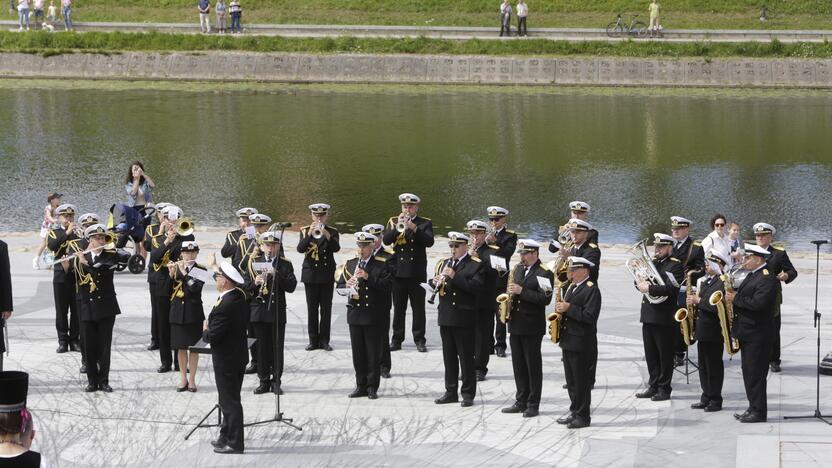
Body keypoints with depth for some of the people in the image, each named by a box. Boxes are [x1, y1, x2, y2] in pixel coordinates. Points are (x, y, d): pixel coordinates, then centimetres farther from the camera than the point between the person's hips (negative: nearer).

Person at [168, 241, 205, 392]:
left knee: (193, 347, 2)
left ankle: (192, 379, 9)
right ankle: (183, 379, 18)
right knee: (181, 347, 8)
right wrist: (171, 274, -17)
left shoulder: (201, 269, -4)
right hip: (177, 312, 2)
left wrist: (184, 272, -21)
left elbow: (196, 287, -19)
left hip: (193, 312, -2)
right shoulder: (175, 267, 4)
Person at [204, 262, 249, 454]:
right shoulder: (240, 297, -1)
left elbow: (212, 336, -25)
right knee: (230, 400, 20)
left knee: (230, 401, 1)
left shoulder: (224, 307, -28)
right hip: (238, 356, 9)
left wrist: (205, 330, -4)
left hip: (226, 360, -9)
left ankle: (234, 443, 8)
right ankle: (227, 436, 31)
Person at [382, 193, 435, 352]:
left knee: (418, 307, 0)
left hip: (417, 273, -2)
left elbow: (429, 242, -11)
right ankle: (396, 340, 10)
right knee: (398, 308, 5)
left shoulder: (425, 223, 4)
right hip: (398, 271, 2)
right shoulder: (393, 221, 10)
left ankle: (419, 340, 5)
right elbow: (386, 240, -5)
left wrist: (414, 228, -21)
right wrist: (398, 227, -18)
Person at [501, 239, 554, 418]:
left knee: (533, 366, -1)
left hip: (532, 326, -7)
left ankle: (533, 405, 2)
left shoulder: (544, 273, -10)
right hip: (515, 324, 7)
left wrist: (521, 291, -22)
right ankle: (521, 401, 18)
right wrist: (510, 293, 3)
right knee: (518, 365, 11)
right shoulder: (518, 269, 13)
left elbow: (545, 299, -20)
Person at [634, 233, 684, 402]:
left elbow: (671, 288, -21)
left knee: (665, 354, 0)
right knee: (650, 354, 12)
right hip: (648, 316, 7)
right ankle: (653, 386, 20)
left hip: (664, 317, -7)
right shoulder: (652, 262, 15)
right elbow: (640, 283, 17)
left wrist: (649, 288, -23)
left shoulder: (675, 265, -8)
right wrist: (640, 284, -5)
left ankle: (664, 388, 5)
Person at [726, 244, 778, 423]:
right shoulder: (752, 276, 16)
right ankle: (753, 408, 18)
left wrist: (736, 299, -18)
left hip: (758, 334, -10)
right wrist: (733, 296, 1)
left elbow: (758, 303, -27)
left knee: (756, 374, -7)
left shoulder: (767, 278, -16)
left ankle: (759, 412, -3)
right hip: (748, 333, 10)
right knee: (749, 373, 13)